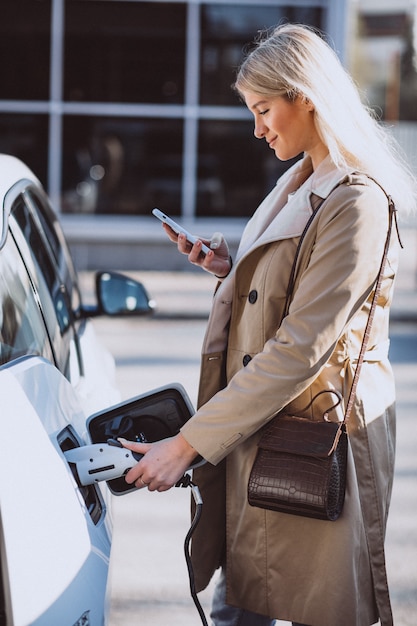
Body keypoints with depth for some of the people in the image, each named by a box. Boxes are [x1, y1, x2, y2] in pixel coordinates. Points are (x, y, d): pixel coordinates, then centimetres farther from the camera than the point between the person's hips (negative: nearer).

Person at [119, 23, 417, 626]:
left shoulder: (359, 203, -18)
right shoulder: (296, 184, 14)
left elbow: (301, 348, -23)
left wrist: (189, 443, -22)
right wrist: (229, 270, 6)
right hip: (254, 427, 9)